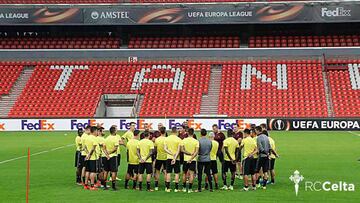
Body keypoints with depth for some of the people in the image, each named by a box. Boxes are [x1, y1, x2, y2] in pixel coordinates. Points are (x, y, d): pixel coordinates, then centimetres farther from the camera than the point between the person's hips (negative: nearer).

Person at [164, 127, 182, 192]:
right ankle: (176, 188, 5)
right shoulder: (179, 139, -6)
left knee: (168, 173, 6)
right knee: (176, 173, 4)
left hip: (169, 157, 2)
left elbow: (165, 148, -4)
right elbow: (178, 150, -12)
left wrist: (172, 154, -10)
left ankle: (168, 188, 5)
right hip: (176, 158, -2)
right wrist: (175, 158, -14)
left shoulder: (167, 138, 2)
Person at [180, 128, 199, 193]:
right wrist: (191, 158, -14)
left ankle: (184, 188, 20)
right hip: (193, 160, -1)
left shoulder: (184, 140, -2)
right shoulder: (196, 141, -5)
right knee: (191, 174, 1)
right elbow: (196, 152, -12)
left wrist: (189, 153, -9)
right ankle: (190, 188, -2)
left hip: (185, 159, 1)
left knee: (184, 173, 14)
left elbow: (182, 150, -7)